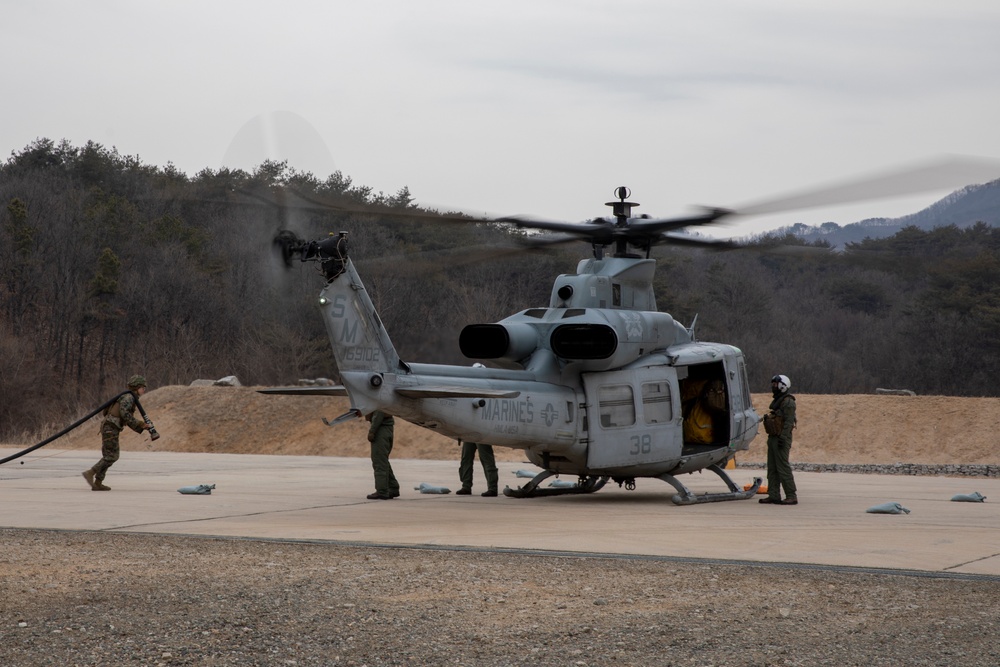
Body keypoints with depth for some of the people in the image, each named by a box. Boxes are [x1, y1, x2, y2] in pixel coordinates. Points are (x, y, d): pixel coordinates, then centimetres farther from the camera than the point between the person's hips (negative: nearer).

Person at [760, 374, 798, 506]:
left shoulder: (788, 402, -12)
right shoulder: (776, 401, 19)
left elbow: (789, 421, -19)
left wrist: (783, 438, -25)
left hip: (781, 439, -10)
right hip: (773, 439, 10)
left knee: (783, 467, -11)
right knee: (772, 468, 9)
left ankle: (791, 496, -10)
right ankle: (773, 496, 11)